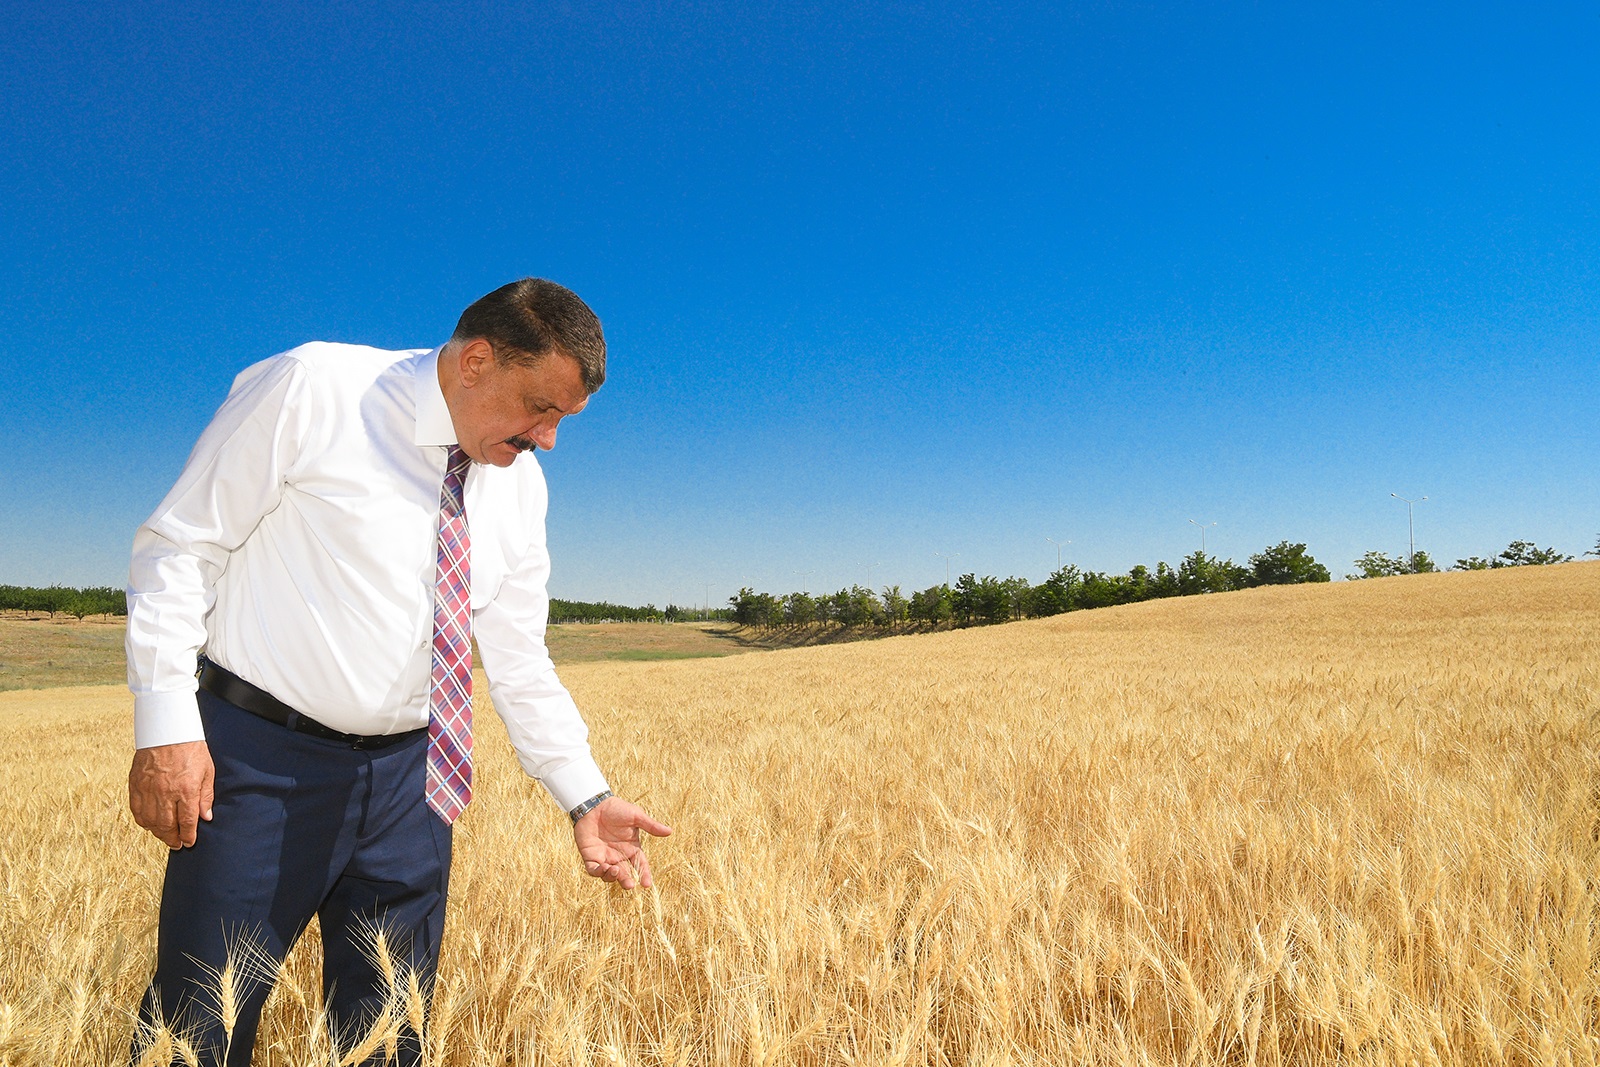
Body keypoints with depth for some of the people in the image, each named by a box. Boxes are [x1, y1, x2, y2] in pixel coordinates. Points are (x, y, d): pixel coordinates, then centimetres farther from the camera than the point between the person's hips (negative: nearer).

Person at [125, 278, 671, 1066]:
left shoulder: (520, 483, 4)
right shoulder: (307, 389, -10)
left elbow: (518, 659, 8)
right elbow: (178, 547, -7)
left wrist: (585, 796, 1)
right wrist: (167, 726, -14)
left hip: (410, 779, 5)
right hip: (261, 763, -4)